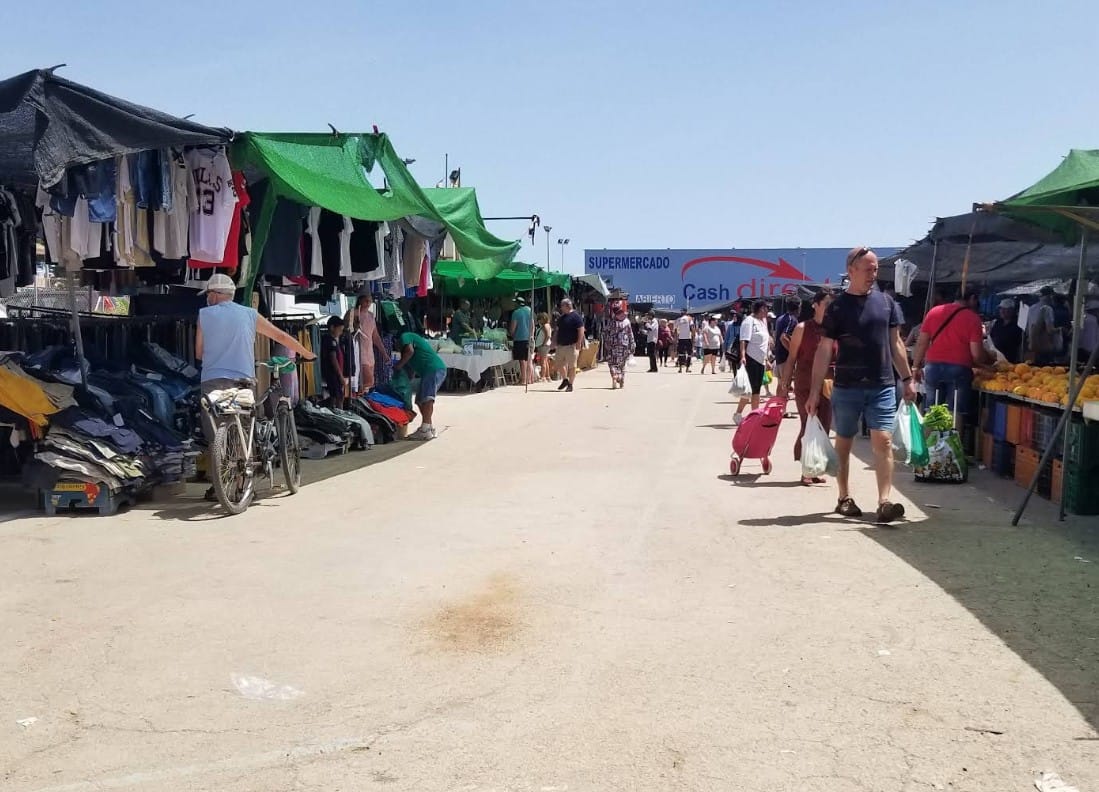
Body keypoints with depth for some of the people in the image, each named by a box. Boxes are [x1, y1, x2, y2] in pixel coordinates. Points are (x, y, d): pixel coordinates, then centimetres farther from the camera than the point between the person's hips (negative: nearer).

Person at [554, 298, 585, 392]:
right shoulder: (562, 317, 16)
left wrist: (579, 343, -19)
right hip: (561, 345, 8)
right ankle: (565, 380, 27)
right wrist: (556, 342, 19)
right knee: (559, 363, 10)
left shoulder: (576, 316, -9)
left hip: (571, 345, -8)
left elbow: (581, 330, -14)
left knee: (571, 366, -2)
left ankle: (570, 384, 5)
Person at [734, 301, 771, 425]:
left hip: (760, 360, 9)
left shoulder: (763, 321, 16)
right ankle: (738, 414, -5)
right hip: (751, 360, -9)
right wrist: (742, 356, -31)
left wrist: (766, 359, 25)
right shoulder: (749, 321, -12)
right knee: (750, 388, -11)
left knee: (757, 389, 11)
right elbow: (744, 340, -20)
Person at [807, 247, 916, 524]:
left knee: (883, 441, -7)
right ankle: (844, 498, 21)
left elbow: (896, 343, 13)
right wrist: (815, 392, -6)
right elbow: (824, 351, -2)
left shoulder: (886, 302, 7)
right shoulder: (837, 307, -2)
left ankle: (885, 502, -8)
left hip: (882, 386, 2)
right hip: (846, 387, -1)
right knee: (843, 443, 8)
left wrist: (908, 379, 9)